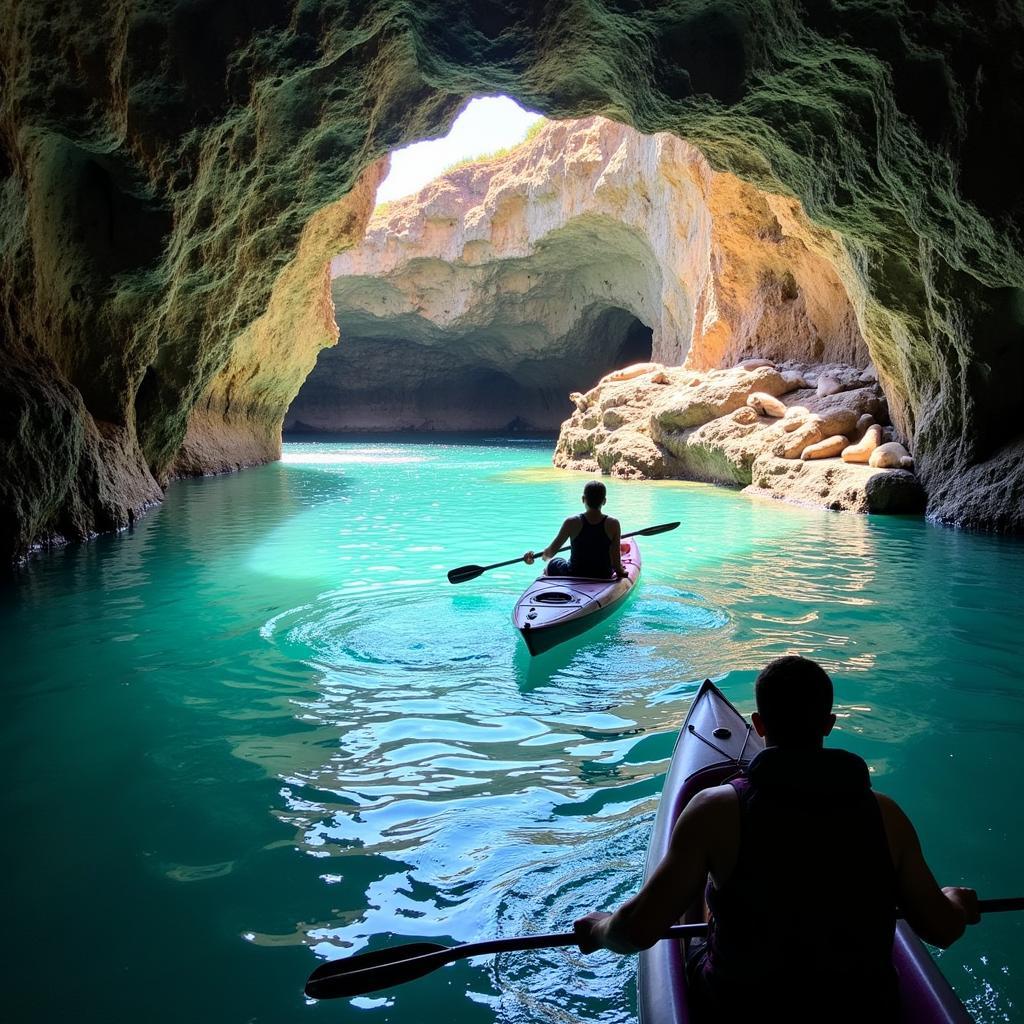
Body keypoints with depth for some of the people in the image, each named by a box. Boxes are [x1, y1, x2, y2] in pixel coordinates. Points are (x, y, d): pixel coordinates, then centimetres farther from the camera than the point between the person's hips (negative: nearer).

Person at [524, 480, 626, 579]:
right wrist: (620, 571, 4)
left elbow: (550, 552, -9)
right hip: (603, 579, 1)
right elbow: (615, 562, -16)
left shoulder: (572, 522, -17)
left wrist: (534, 555, 9)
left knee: (552, 564, 30)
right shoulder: (613, 524, -15)